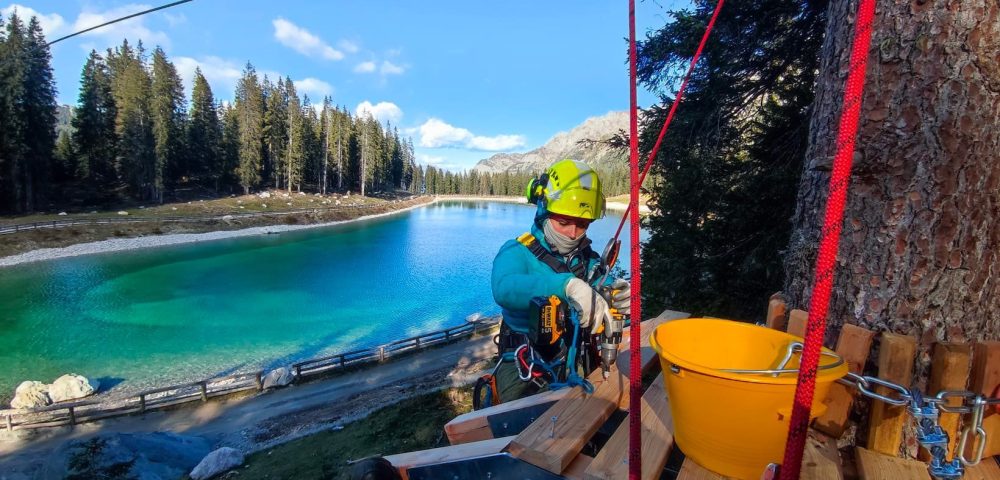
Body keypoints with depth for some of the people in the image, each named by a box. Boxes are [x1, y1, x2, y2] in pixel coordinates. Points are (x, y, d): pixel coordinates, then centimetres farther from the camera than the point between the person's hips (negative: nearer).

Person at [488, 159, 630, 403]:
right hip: (526, 374, -4)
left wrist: (619, 293, -23)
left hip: (578, 366, 5)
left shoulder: (588, 257, 8)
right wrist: (568, 284, -44)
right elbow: (504, 288, -30)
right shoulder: (517, 252, -9)